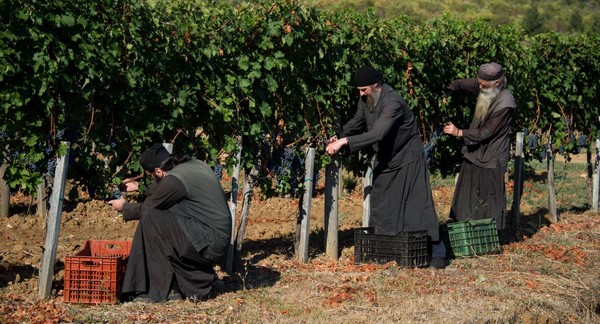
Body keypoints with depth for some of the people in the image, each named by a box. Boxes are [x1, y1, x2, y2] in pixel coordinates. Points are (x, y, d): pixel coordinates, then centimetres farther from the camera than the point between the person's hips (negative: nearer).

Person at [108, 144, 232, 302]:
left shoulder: (173, 180, -15)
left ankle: (159, 289, -6)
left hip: (210, 245, -9)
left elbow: (145, 210, 0)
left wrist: (124, 207, 18)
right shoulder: (195, 164, 9)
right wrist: (141, 187, 40)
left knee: (150, 219, -13)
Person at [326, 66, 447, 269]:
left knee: (419, 205, -8)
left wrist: (345, 142, -41)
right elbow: (357, 122, 13)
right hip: (385, 160, 8)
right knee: (380, 206, 9)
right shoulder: (366, 100, -3)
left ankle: (437, 252, 0)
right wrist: (339, 135, -6)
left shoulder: (393, 102, -29)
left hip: (408, 160, -8)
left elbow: (377, 134, -38)